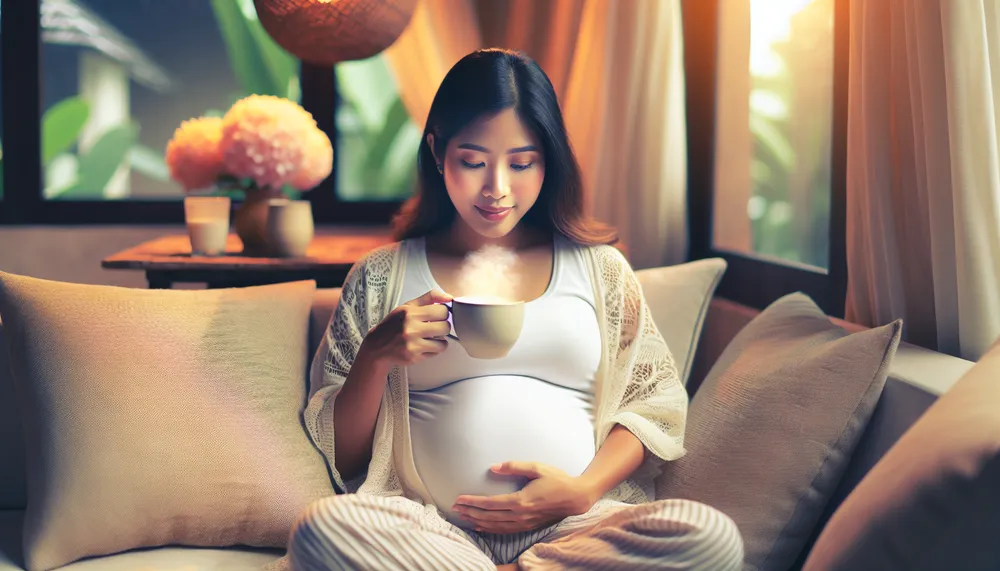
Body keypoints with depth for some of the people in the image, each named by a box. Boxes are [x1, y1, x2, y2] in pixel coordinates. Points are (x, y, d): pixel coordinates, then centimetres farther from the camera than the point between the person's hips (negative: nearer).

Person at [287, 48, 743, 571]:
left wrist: (585, 489, -5)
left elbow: (655, 400, 13)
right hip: (434, 527, 0)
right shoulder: (381, 278, 14)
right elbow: (341, 454, 13)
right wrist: (376, 356, -6)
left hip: (574, 524, 1)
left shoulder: (597, 267, 17)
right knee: (320, 528, -35)